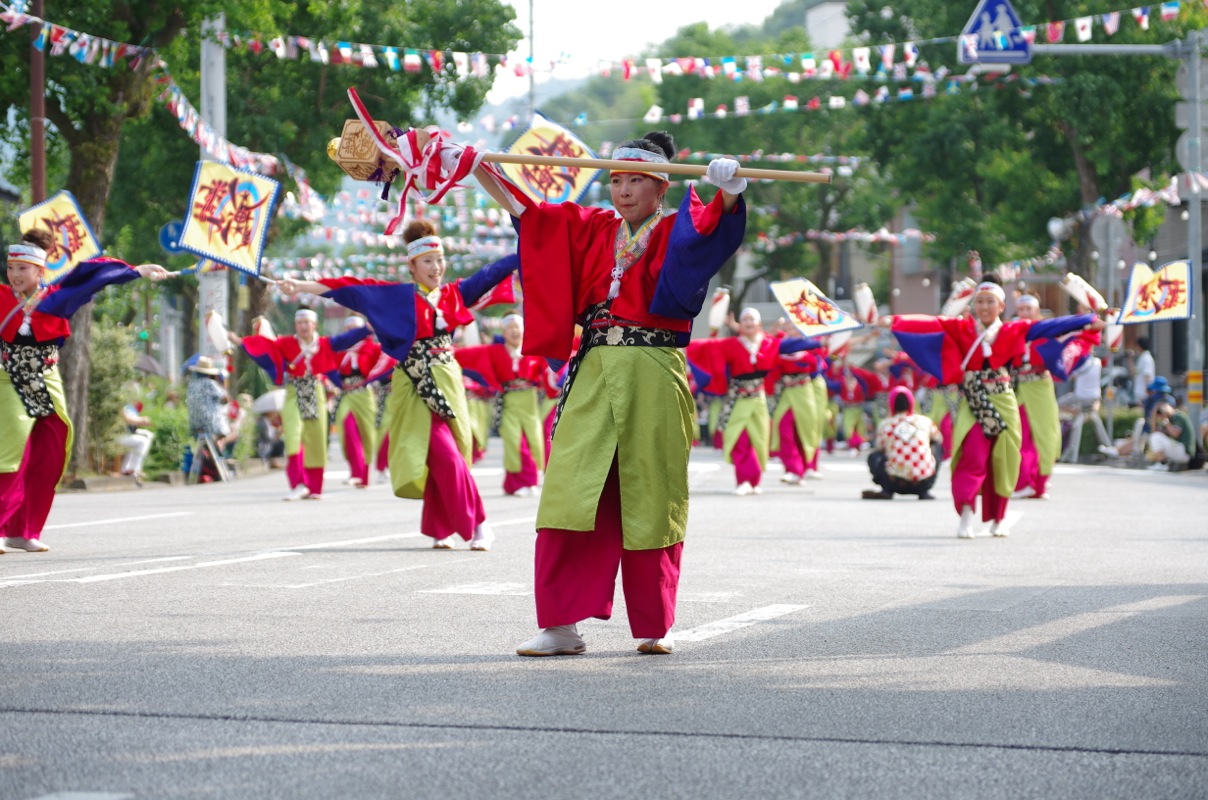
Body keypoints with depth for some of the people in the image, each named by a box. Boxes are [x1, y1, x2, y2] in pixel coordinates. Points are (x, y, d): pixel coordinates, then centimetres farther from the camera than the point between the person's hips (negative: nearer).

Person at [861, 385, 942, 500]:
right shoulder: (925, 421, 8)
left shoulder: (884, 425, 5)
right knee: (937, 446, 28)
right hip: (924, 481, 0)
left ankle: (887, 490, 4)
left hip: (896, 482, 0)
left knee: (874, 457, 28)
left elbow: (880, 447, 17)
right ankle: (924, 491, 16)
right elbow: (939, 438, 27)